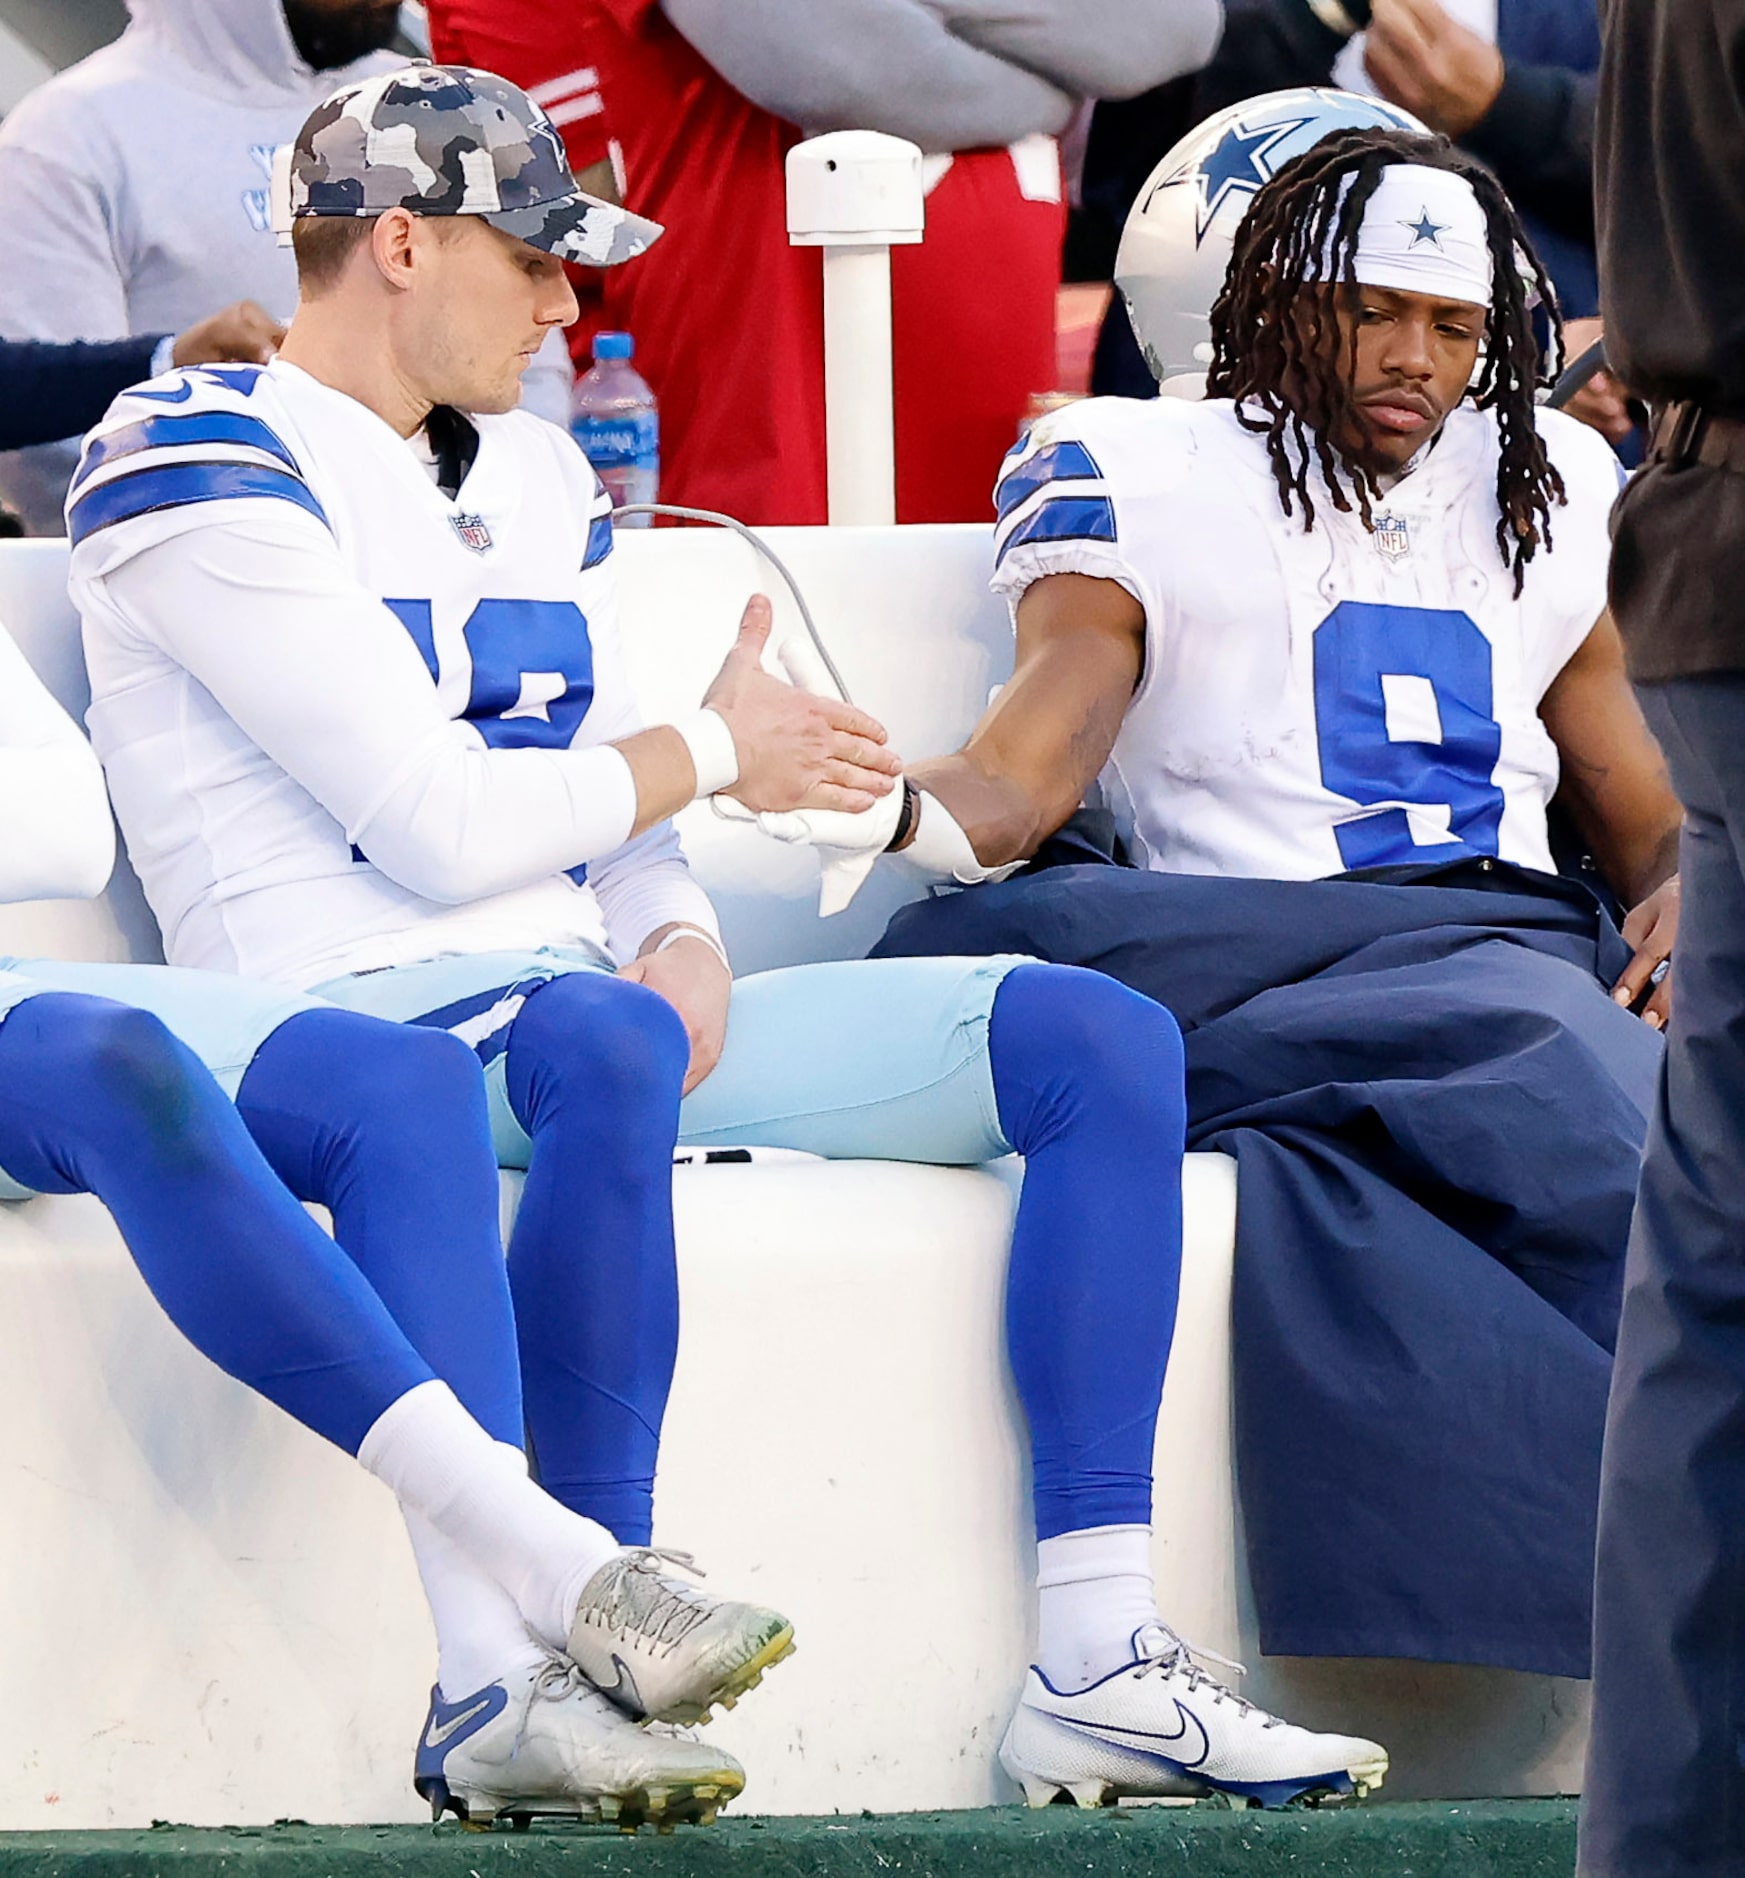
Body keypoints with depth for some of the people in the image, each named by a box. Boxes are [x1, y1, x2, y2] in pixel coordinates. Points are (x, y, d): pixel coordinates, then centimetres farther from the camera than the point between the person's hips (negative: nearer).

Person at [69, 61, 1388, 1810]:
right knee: (603, 1044, -44)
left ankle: (1096, 1666, -15)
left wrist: (683, 948, -2)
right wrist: (716, 750, 0)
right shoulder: (210, 469, -6)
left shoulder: (532, 477, 24)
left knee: (1098, 1038, -4)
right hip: (355, 1013, -9)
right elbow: (444, 822, -14)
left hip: (580, 1006, 9)